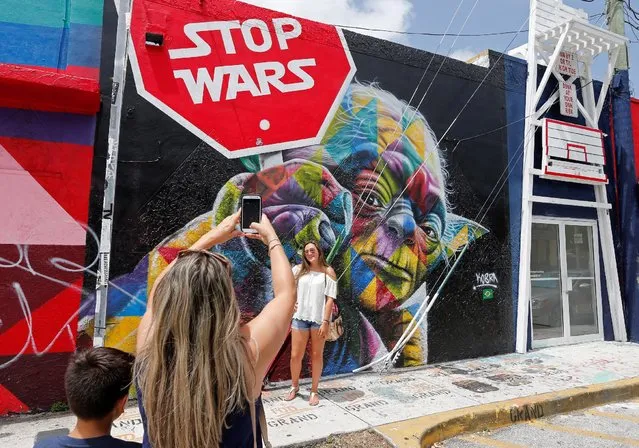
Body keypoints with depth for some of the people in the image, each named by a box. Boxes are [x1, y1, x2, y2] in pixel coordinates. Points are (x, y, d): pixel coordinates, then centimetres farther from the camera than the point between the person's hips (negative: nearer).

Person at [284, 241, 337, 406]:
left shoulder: (328, 272, -2)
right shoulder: (299, 269, 5)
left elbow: (330, 298, -7)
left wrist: (325, 321, -13)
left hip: (319, 318, -2)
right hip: (300, 317, 2)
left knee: (316, 355, 9)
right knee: (295, 356, 5)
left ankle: (314, 391, 24)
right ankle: (294, 387, 29)